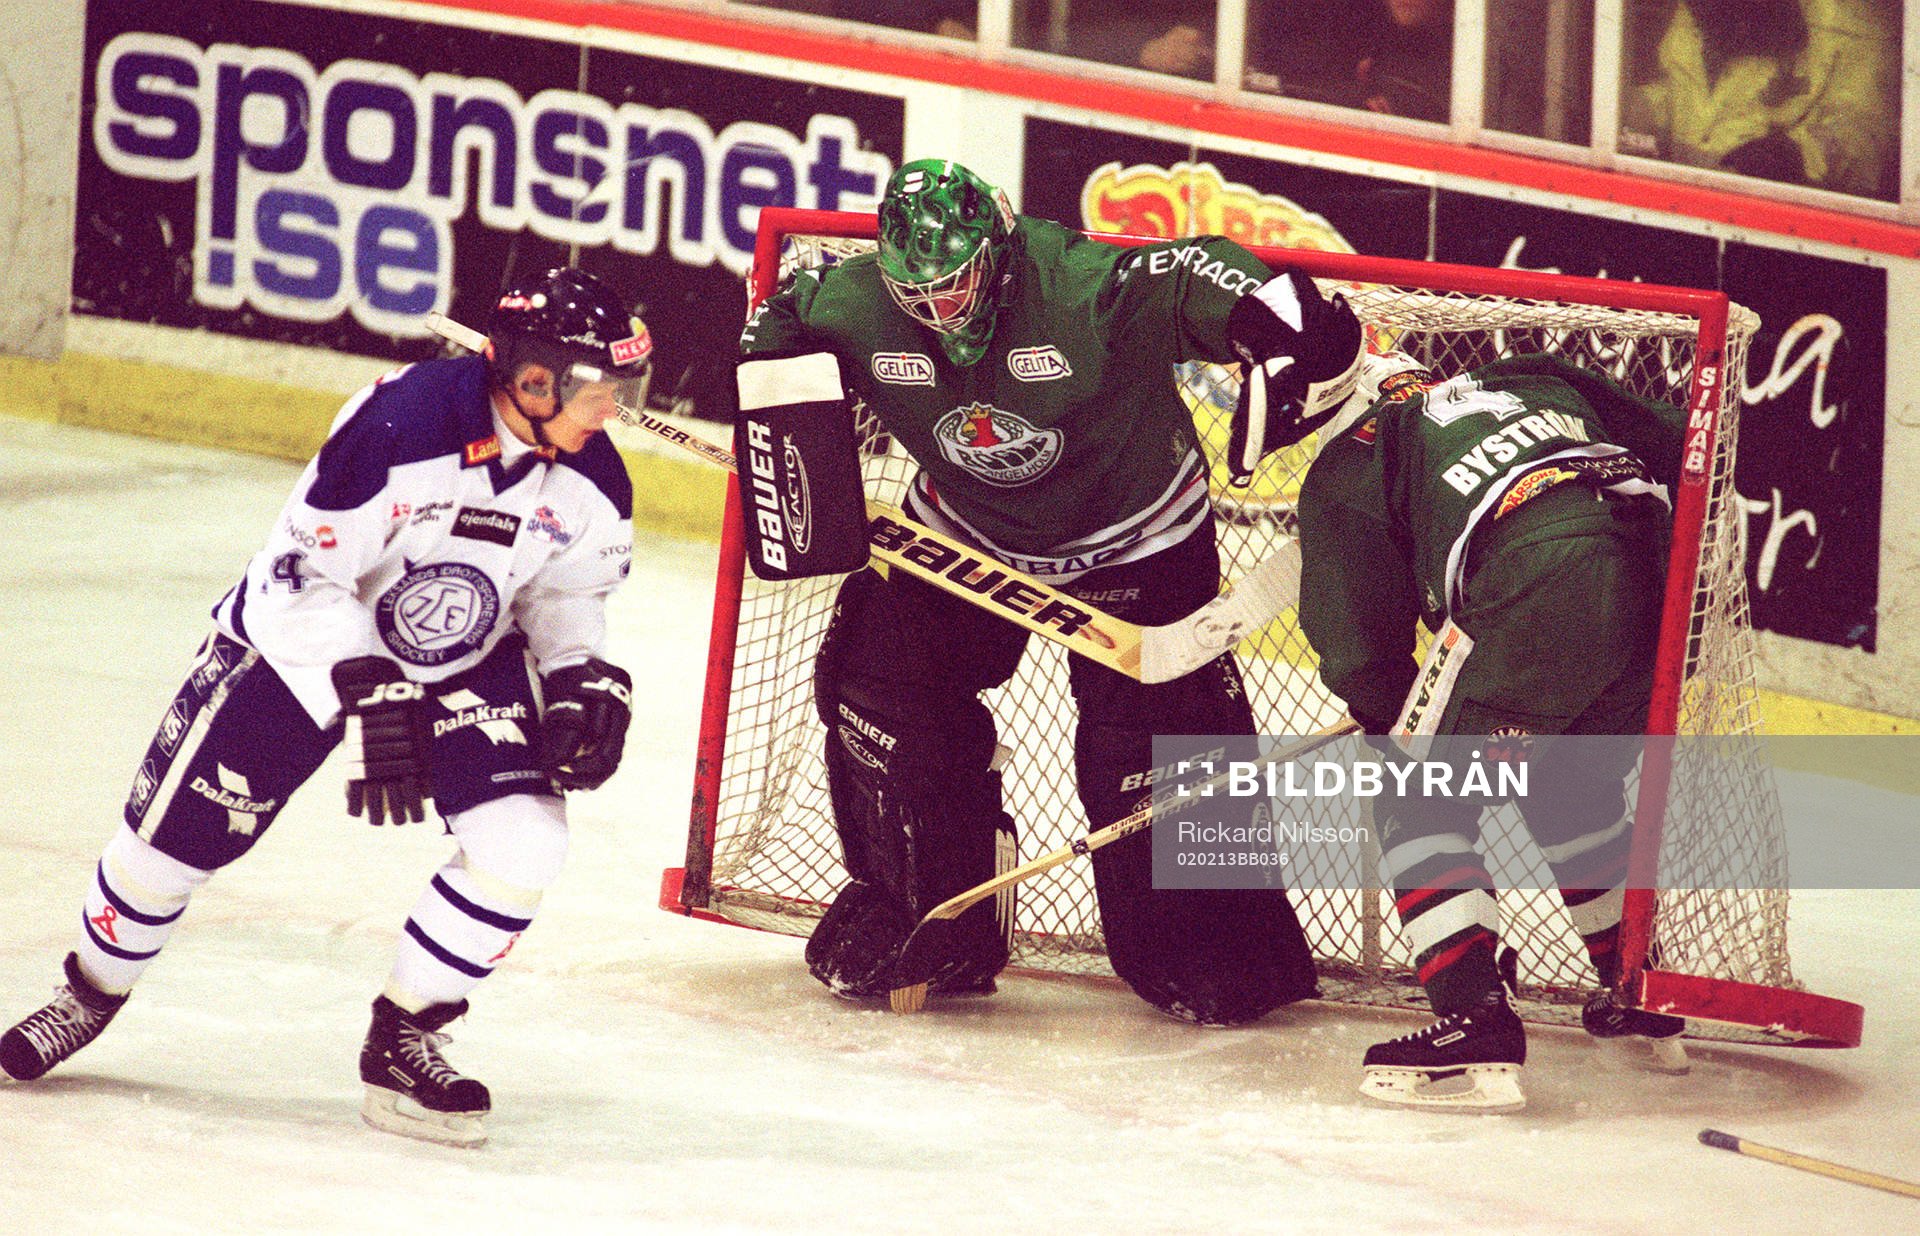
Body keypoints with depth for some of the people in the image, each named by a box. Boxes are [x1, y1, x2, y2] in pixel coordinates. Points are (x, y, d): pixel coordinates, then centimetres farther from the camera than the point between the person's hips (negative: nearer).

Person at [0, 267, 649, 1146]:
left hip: (468, 661, 4)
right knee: (180, 827, 1)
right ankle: (93, 992, 32)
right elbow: (300, 576, -29)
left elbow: (566, 591, 6)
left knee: (522, 841, -16)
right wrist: (368, 698, -36)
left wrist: (584, 677, -12)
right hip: (305, 641, -4)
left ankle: (402, 1043, 2)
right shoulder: (402, 423, -34)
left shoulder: (593, 481, -15)